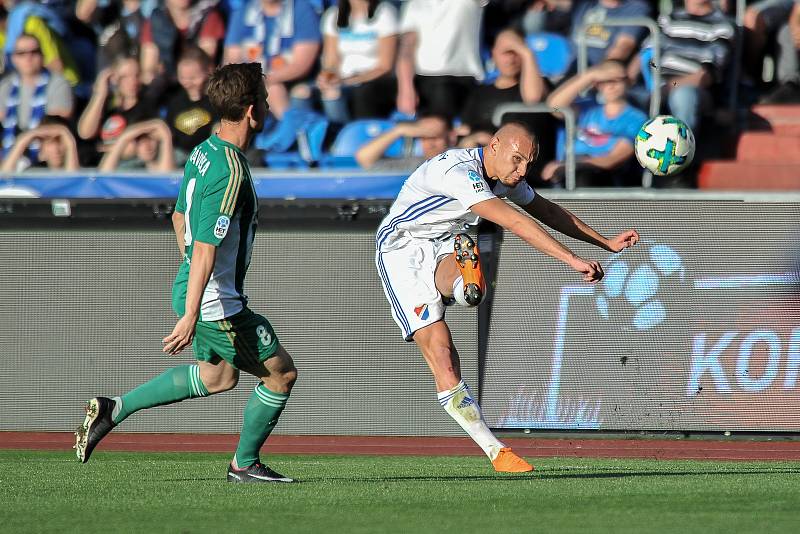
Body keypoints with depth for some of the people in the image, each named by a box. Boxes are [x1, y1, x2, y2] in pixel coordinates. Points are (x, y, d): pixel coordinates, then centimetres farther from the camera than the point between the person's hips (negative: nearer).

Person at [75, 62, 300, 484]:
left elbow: (180, 217, 18)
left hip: (192, 288, 9)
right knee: (281, 373, 6)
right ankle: (244, 464, 20)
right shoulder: (231, 172, -25)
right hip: (218, 303, -9)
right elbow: (205, 249, -28)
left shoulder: (203, 152, 5)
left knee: (217, 377, 26)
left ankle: (112, 409, 22)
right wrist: (190, 316, -28)